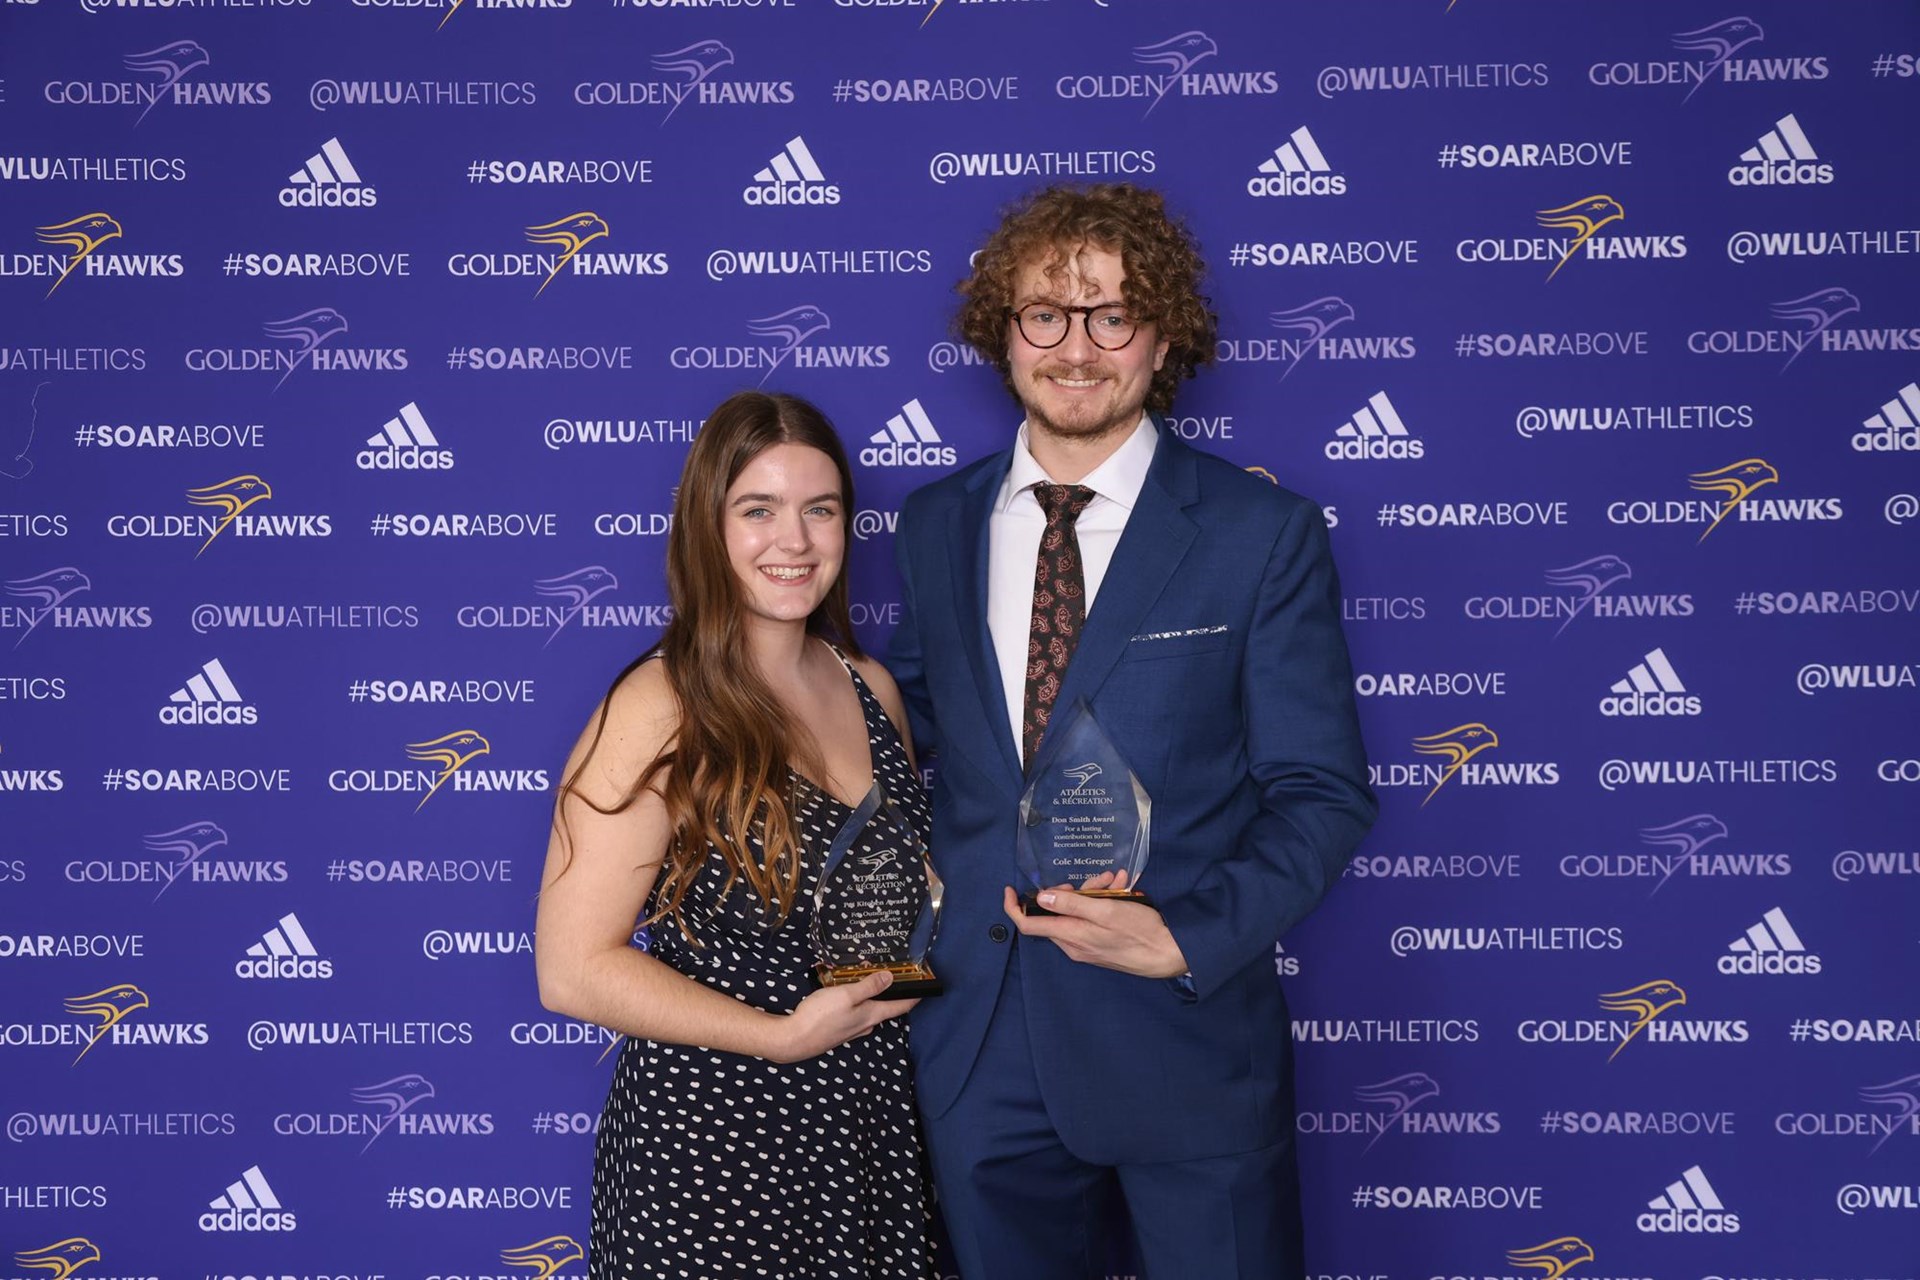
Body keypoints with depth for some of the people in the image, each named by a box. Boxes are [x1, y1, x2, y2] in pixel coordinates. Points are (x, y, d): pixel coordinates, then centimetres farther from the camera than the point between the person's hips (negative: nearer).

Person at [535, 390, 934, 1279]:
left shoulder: (870, 688, 5)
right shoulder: (658, 712, -15)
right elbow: (574, 970, -16)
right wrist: (781, 1036, -18)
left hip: (872, 1127, 6)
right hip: (713, 1142, -6)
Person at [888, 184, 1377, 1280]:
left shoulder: (1266, 534, -6)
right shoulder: (934, 526, 5)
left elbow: (1324, 794, -6)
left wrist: (1187, 939, -18)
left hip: (1188, 1045, -3)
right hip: (979, 1057, 3)